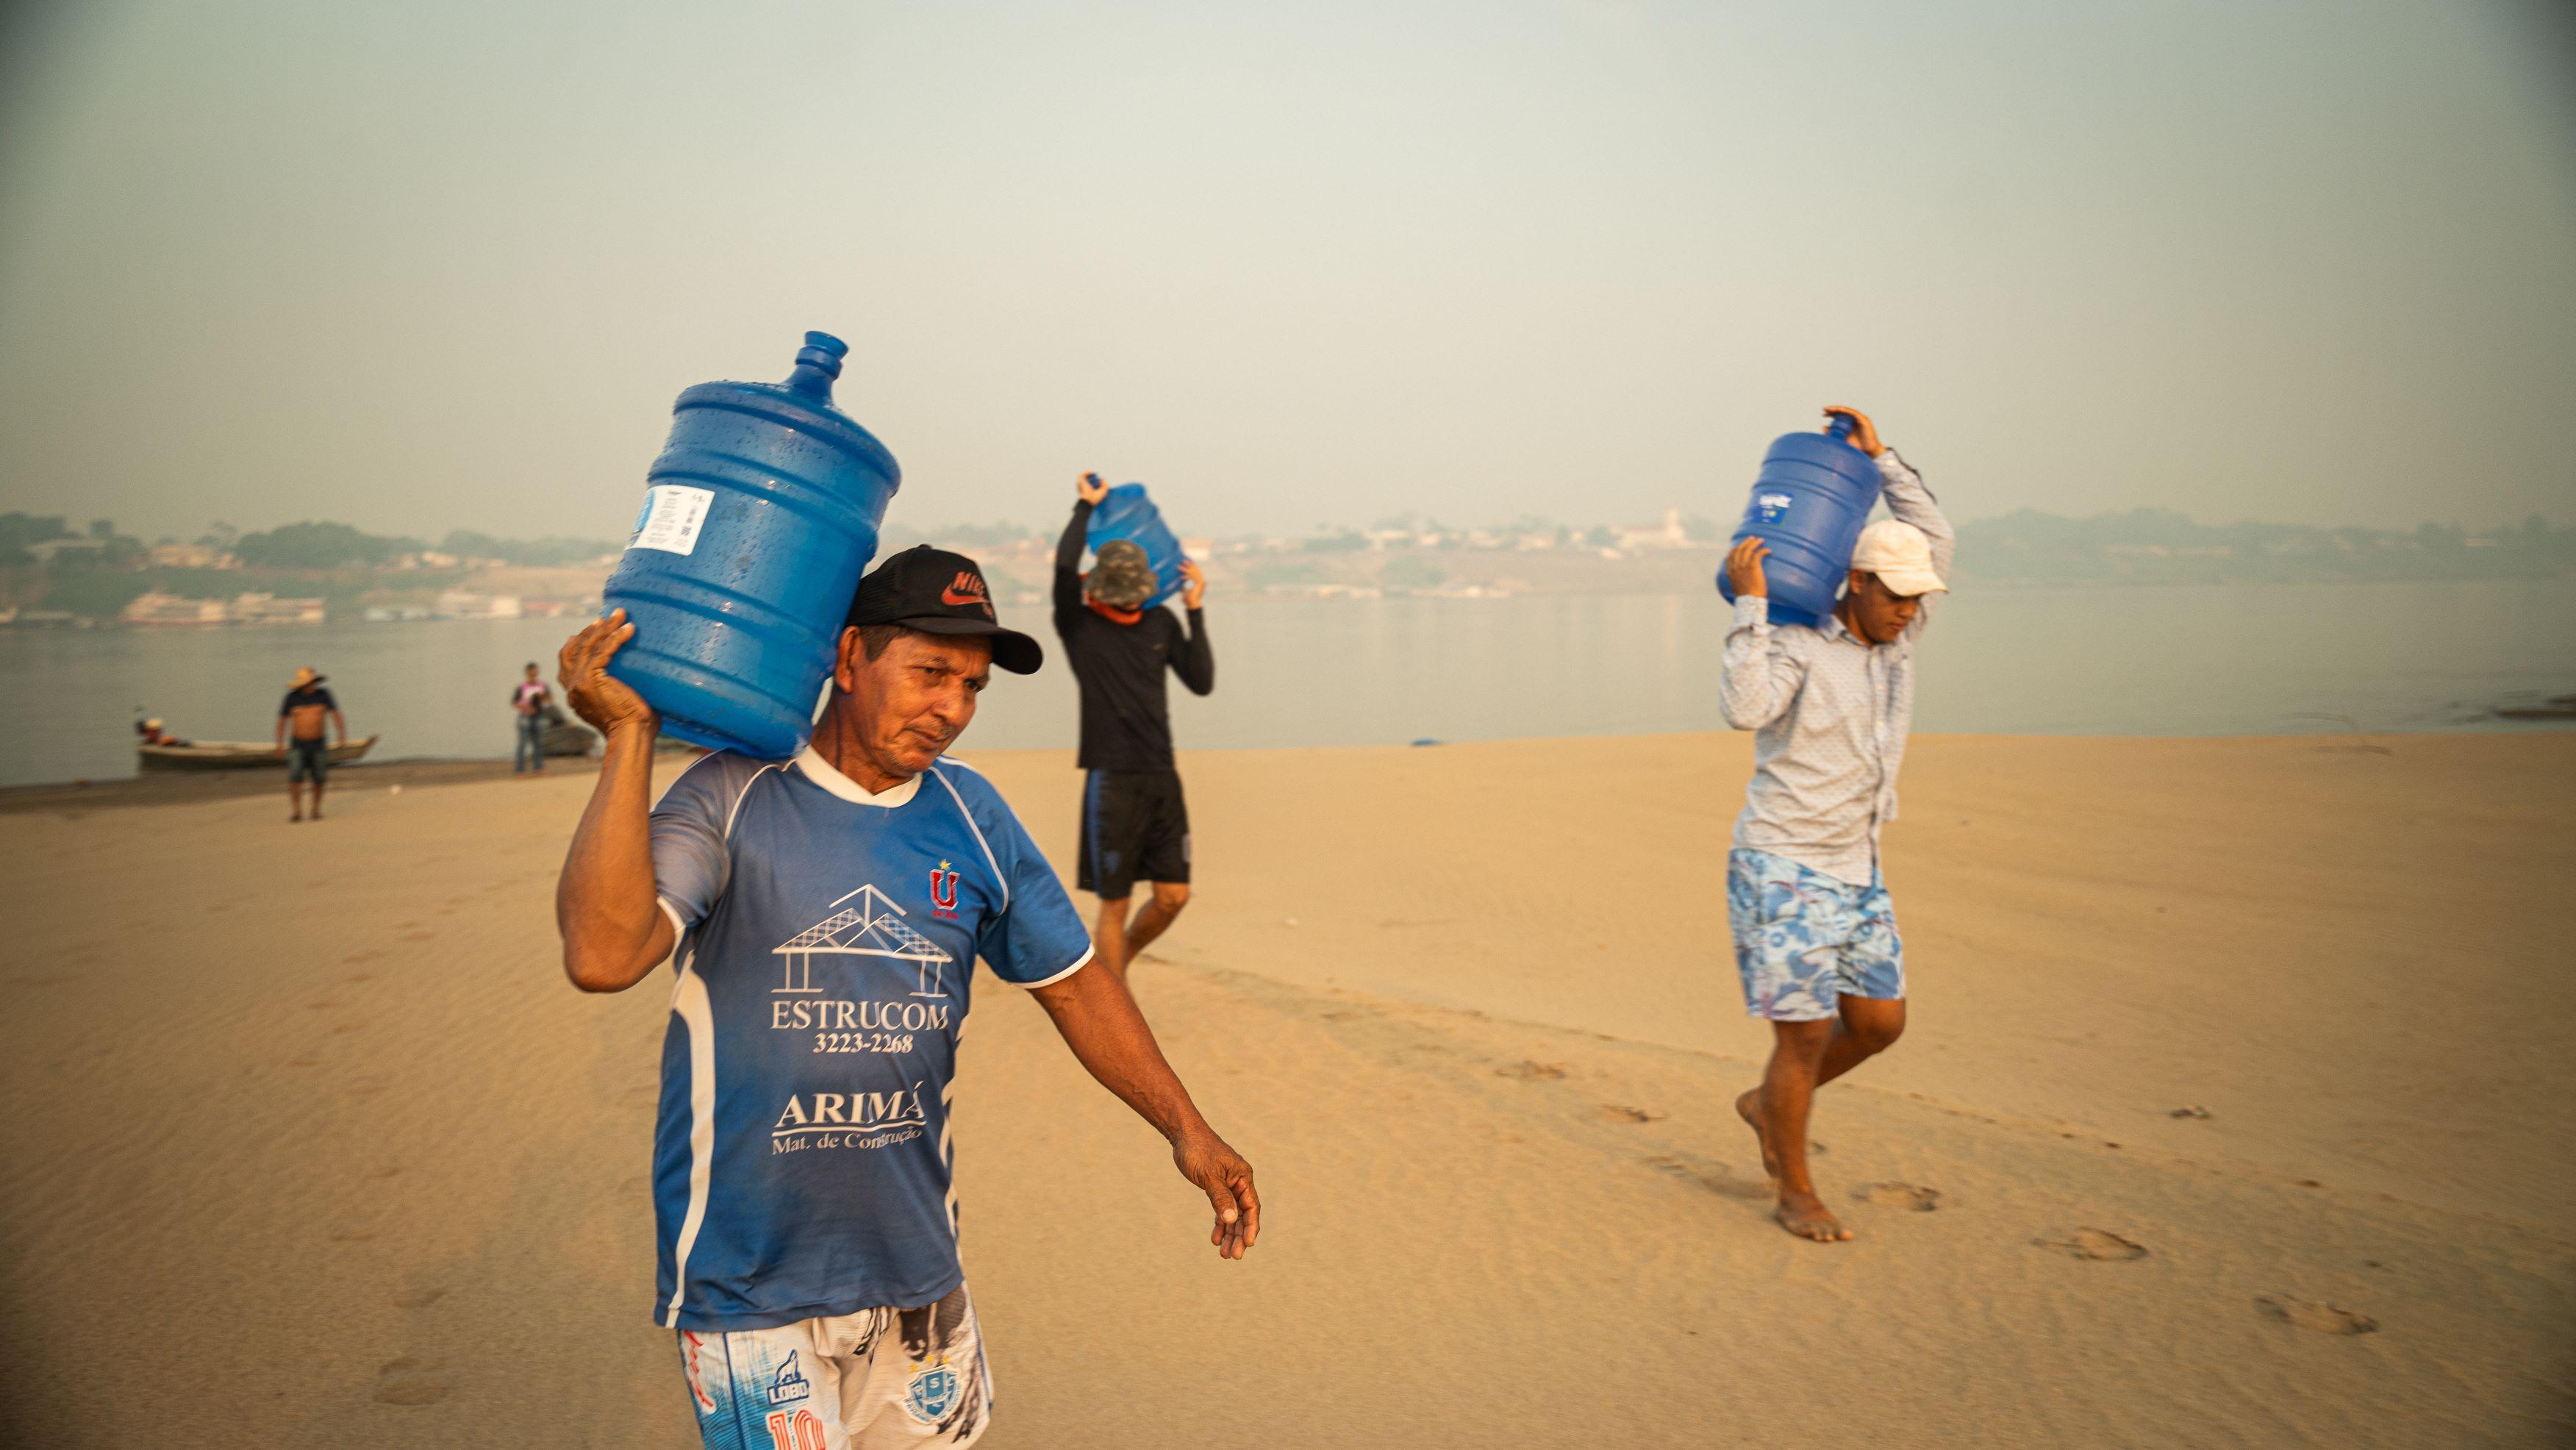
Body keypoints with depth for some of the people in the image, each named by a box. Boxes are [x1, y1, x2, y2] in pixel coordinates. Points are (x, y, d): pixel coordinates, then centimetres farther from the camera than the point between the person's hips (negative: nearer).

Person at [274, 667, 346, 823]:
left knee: (319, 779, 3)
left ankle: (316, 810, 17)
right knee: (295, 778, -12)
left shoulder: (323, 695, -4)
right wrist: (280, 743, 3)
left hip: (318, 744, 1)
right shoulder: (292, 698, -4)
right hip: (298, 745, -1)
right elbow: (283, 720, 5)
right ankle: (296, 811, -5)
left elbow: (335, 714, -9)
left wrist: (342, 734, -23)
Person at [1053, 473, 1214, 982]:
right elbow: (1065, 564, -19)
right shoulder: (1078, 625, -3)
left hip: (1162, 778, 5)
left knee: (1173, 896, 5)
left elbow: (1202, 682, 6)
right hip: (1112, 781, -5)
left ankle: (1116, 963, 32)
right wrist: (1086, 507, -7)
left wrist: (1196, 614, 2)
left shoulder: (1160, 622, 10)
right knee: (1114, 906, 1)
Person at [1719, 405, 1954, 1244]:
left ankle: (1769, 1107, 32)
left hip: (1855, 874, 8)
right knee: (1807, 1037, -3)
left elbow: (1938, 540, 14)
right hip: (1782, 871, -8)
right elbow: (1744, 710, -32)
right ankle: (1795, 1190, 15)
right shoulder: (1794, 647, -13)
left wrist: (1878, 457, 5)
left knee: (1880, 1023, 9)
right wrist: (1751, 604, -29)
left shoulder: (1893, 641, 7)